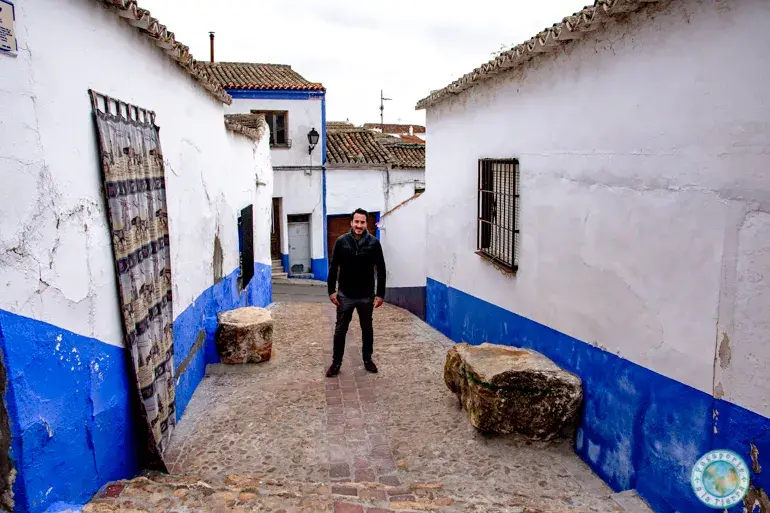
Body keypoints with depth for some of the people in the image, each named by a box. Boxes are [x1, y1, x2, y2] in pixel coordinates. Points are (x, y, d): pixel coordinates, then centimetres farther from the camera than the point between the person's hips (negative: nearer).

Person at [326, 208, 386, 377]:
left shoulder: (374, 243, -7)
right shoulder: (341, 242, -5)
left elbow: (381, 270, -3)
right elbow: (333, 268, 1)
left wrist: (380, 294, -6)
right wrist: (331, 290, -4)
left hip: (366, 296, 0)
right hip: (345, 296, 0)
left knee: (367, 329, 14)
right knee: (340, 330, 7)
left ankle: (367, 359, 31)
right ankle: (336, 362, 20)